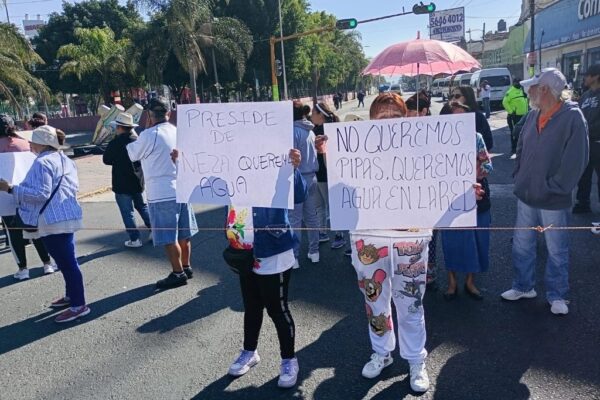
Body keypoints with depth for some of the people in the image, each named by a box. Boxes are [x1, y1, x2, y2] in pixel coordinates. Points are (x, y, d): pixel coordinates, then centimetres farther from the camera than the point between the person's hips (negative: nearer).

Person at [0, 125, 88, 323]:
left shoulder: (42, 162, -15)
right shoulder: (63, 159, 14)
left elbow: (40, 193, -21)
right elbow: (74, 186, 18)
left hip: (53, 220, -10)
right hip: (66, 216, 10)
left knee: (66, 262, -5)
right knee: (66, 260, 20)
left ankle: (78, 305, 1)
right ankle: (72, 294, 33)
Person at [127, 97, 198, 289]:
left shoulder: (149, 135, -14)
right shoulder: (178, 132, 3)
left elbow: (133, 154, 3)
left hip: (161, 194, -7)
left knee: (169, 238, 2)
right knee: (183, 234, 16)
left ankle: (178, 274, 9)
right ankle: (186, 268, 28)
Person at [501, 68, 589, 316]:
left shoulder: (572, 117, -15)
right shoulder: (533, 115, 3)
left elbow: (576, 160, -17)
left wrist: (554, 187, -15)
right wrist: (519, 176, 6)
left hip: (554, 201, -6)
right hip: (526, 196, 6)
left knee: (556, 251, 11)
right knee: (522, 245, 16)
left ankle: (556, 295, 27)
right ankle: (524, 286, 33)